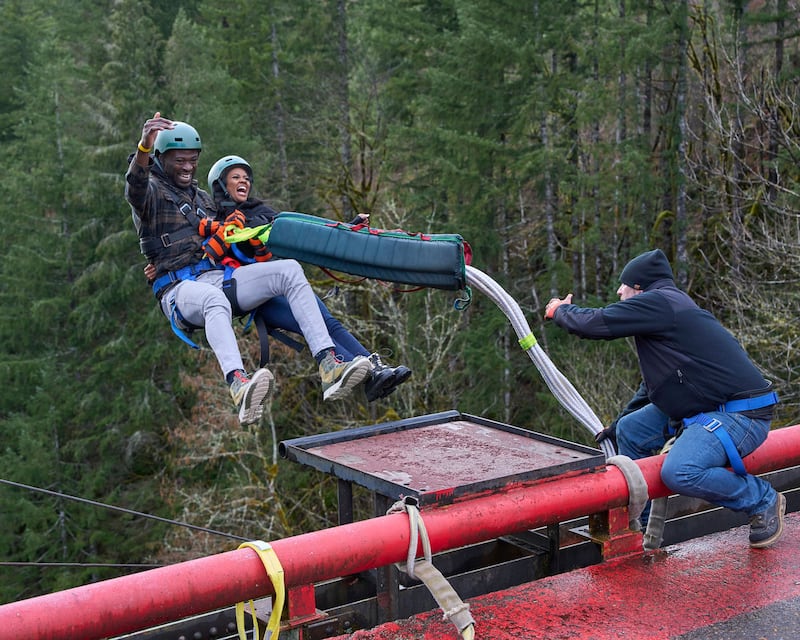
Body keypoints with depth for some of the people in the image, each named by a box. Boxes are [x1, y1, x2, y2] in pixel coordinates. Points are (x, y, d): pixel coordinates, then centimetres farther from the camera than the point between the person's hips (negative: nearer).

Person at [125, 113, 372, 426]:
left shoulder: (202, 198, 30)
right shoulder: (151, 191, 7)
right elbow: (135, 185, -19)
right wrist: (144, 145, -39)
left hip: (219, 276, 6)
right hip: (179, 289, -6)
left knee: (290, 269, -17)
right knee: (214, 298, -43)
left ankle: (329, 365, -31)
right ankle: (239, 386, -69)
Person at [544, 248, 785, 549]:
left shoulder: (658, 301, -13)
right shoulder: (671, 305, 21)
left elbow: (595, 323, -13)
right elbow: (654, 380, 30)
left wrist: (559, 311, 9)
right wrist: (618, 424, 37)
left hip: (741, 412, -11)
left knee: (679, 472, -30)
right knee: (630, 429, 12)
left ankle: (763, 500, -5)